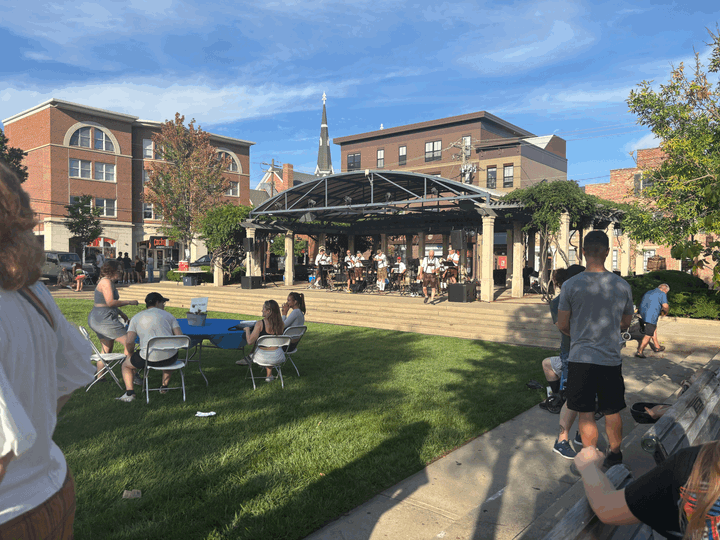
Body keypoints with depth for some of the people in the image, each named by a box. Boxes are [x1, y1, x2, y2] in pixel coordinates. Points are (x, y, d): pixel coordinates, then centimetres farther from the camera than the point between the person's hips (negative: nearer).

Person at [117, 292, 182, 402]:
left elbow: (129, 342, 2)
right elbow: (180, 337, 0)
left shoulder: (136, 318, 10)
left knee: (126, 365, 27)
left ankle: (129, 392, 9)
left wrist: (131, 356, 20)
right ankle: (164, 386, 36)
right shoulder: (168, 315, 10)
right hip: (170, 358, 1)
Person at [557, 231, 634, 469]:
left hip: (581, 359, -3)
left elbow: (562, 325, -4)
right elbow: (626, 322, 12)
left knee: (586, 414, 6)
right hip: (611, 359, 3)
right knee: (612, 412, 18)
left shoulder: (571, 285, -11)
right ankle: (615, 454, 35)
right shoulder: (622, 285, -2)